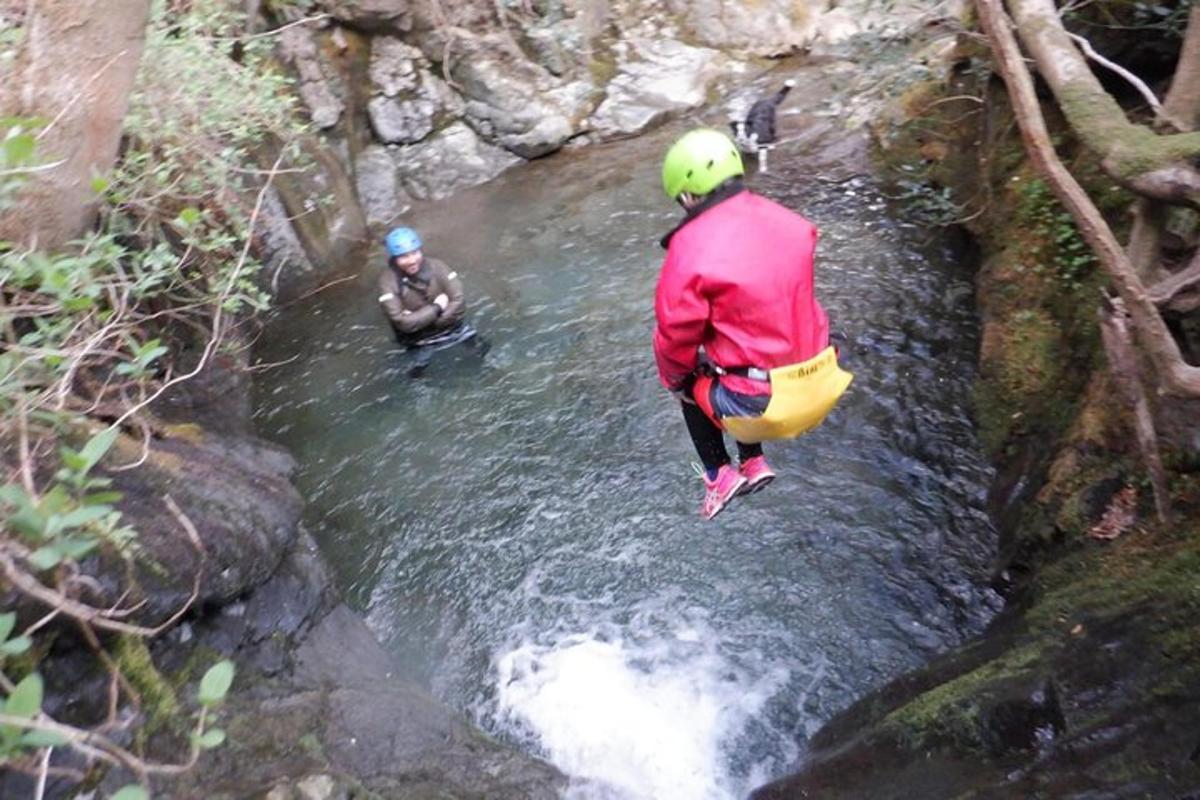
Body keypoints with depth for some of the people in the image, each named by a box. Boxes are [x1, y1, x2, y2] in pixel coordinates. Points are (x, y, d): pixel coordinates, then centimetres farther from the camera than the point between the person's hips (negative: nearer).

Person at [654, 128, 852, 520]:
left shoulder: (692, 249, -17)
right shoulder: (789, 221, 1)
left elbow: (675, 338, -10)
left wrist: (674, 380, 11)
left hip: (760, 404, -6)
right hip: (819, 387, 6)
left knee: (688, 381, 26)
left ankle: (719, 476, 22)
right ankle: (753, 462, 32)